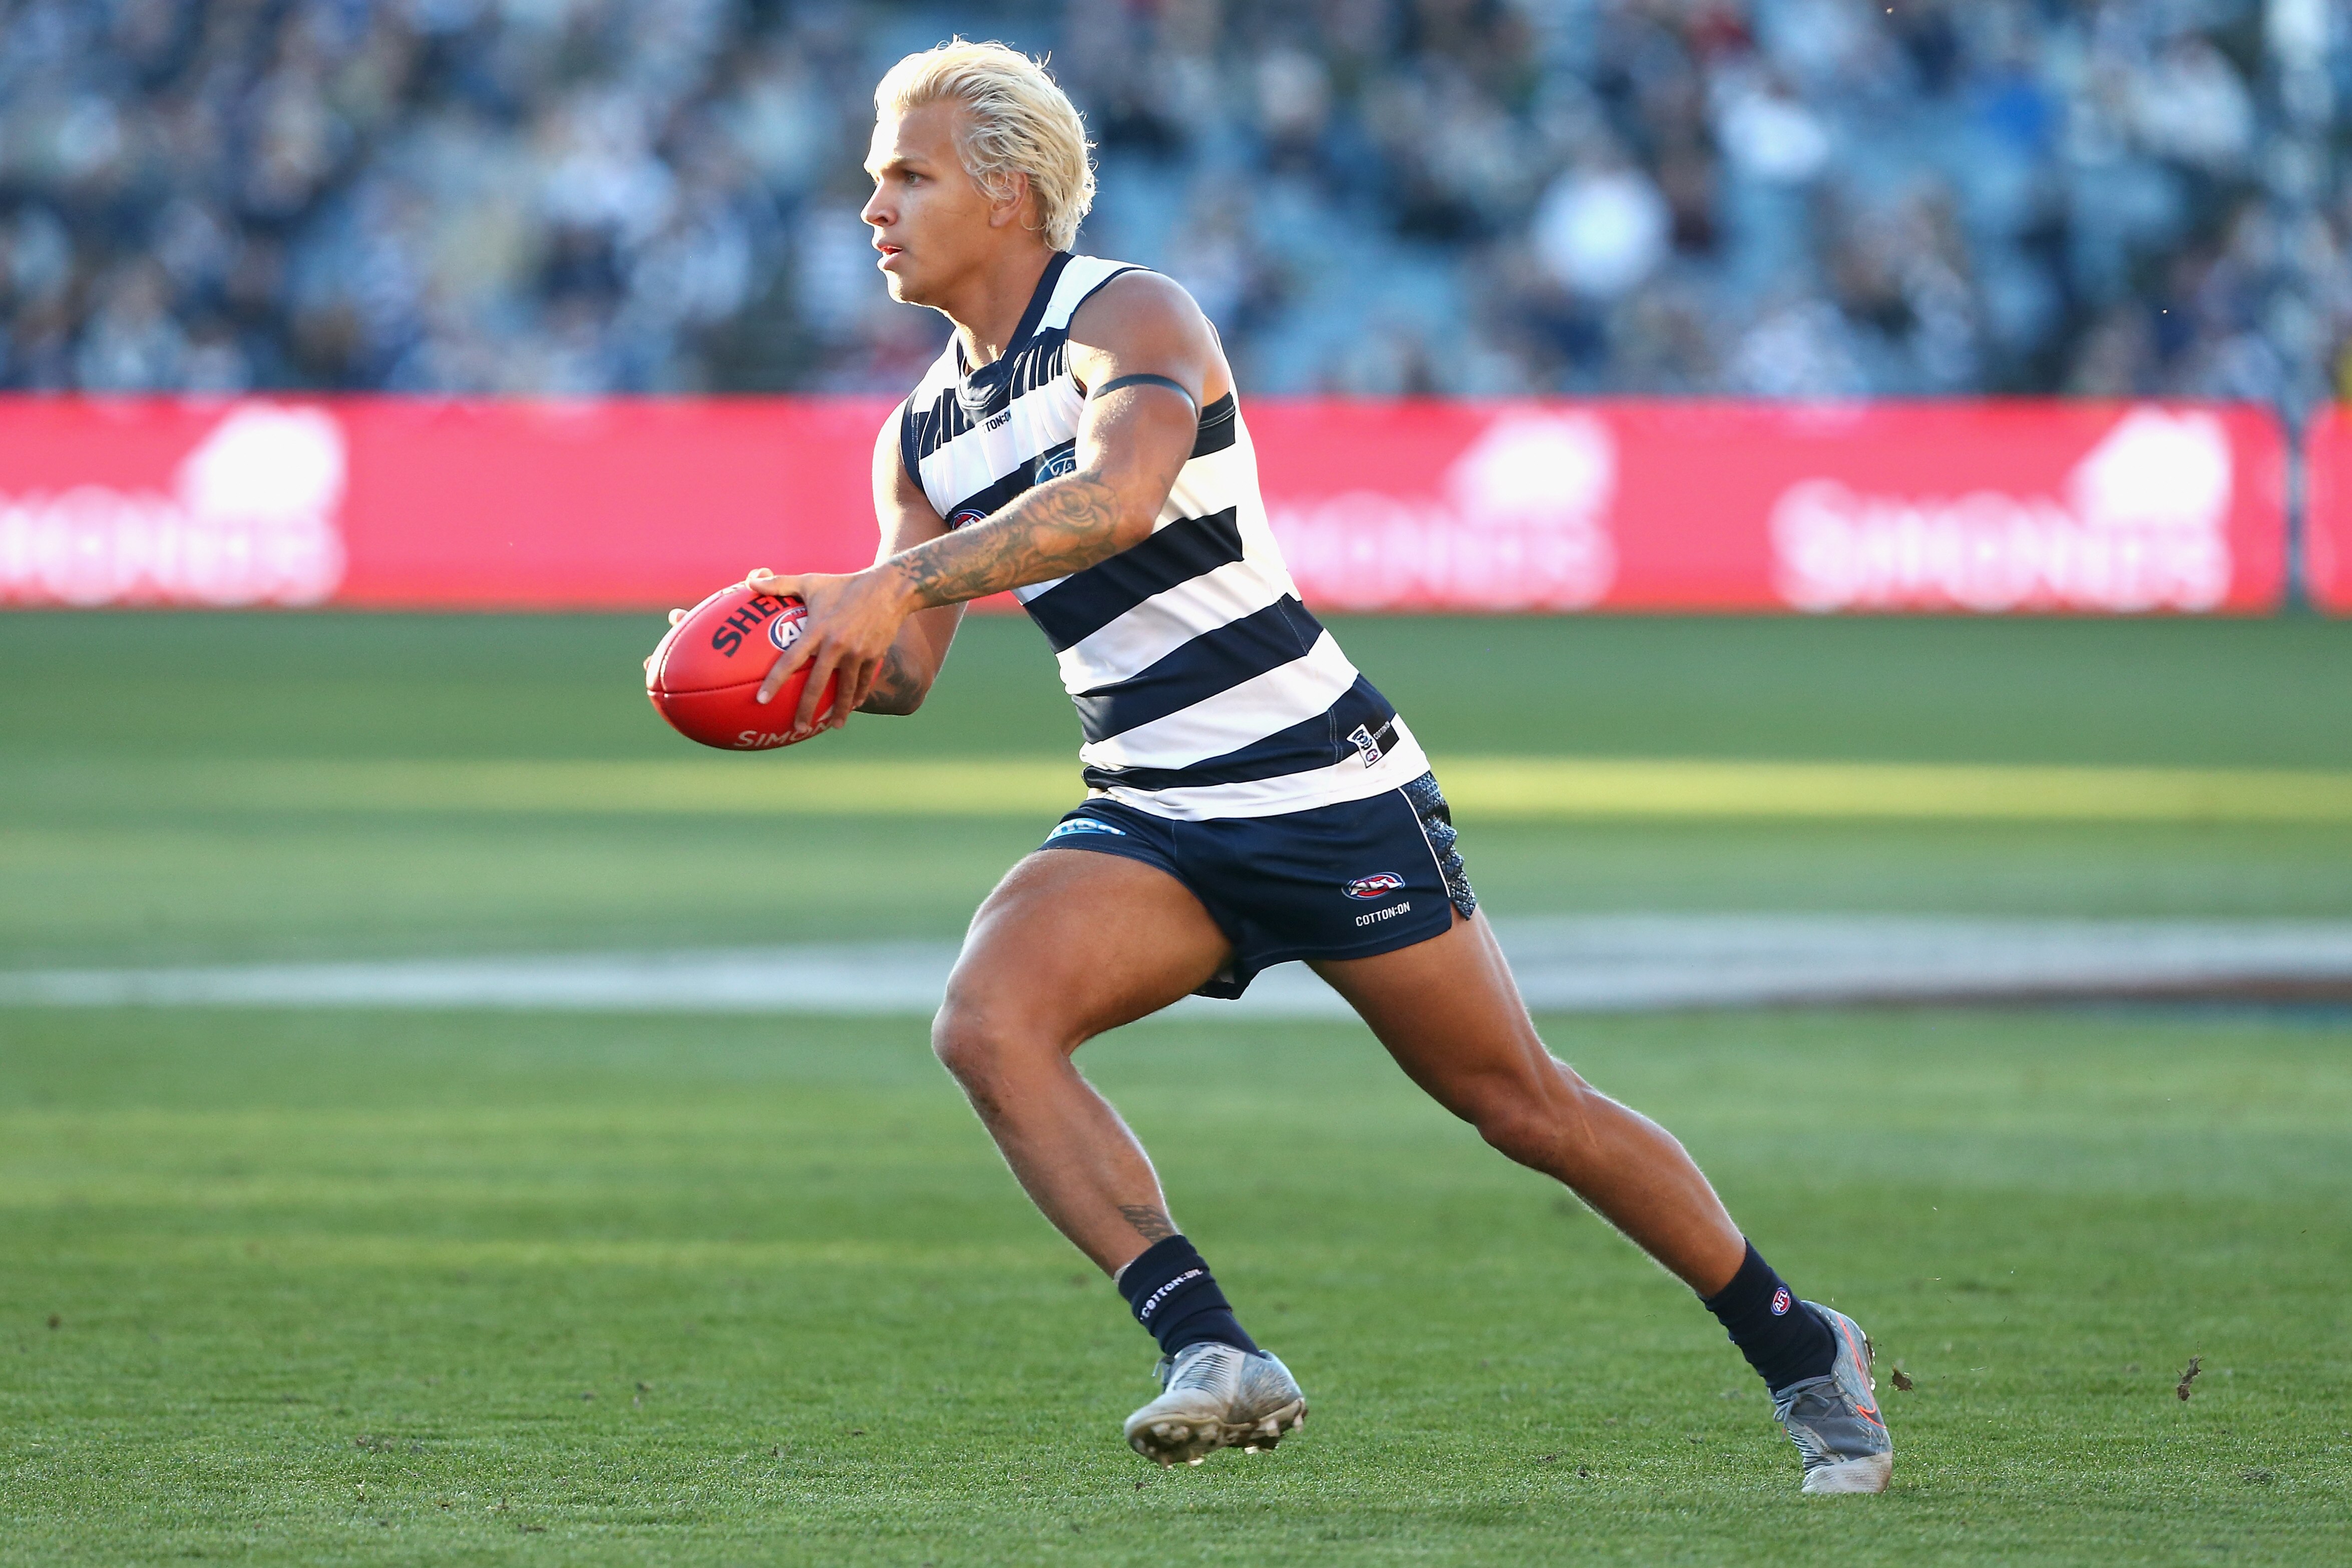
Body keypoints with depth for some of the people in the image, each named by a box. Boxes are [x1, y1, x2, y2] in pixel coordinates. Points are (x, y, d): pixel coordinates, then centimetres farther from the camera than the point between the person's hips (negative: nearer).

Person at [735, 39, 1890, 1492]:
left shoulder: (1129, 317, -13)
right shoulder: (922, 433, 10)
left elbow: (1122, 495, -34)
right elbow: (903, 674, 11)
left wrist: (897, 579, -39)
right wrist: (828, 645, -11)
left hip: (1322, 785, -6)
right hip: (1149, 820, 6)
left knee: (1522, 1103, 0)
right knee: (988, 1017, -22)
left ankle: (1804, 1353, 19)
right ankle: (1215, 1357, -25)